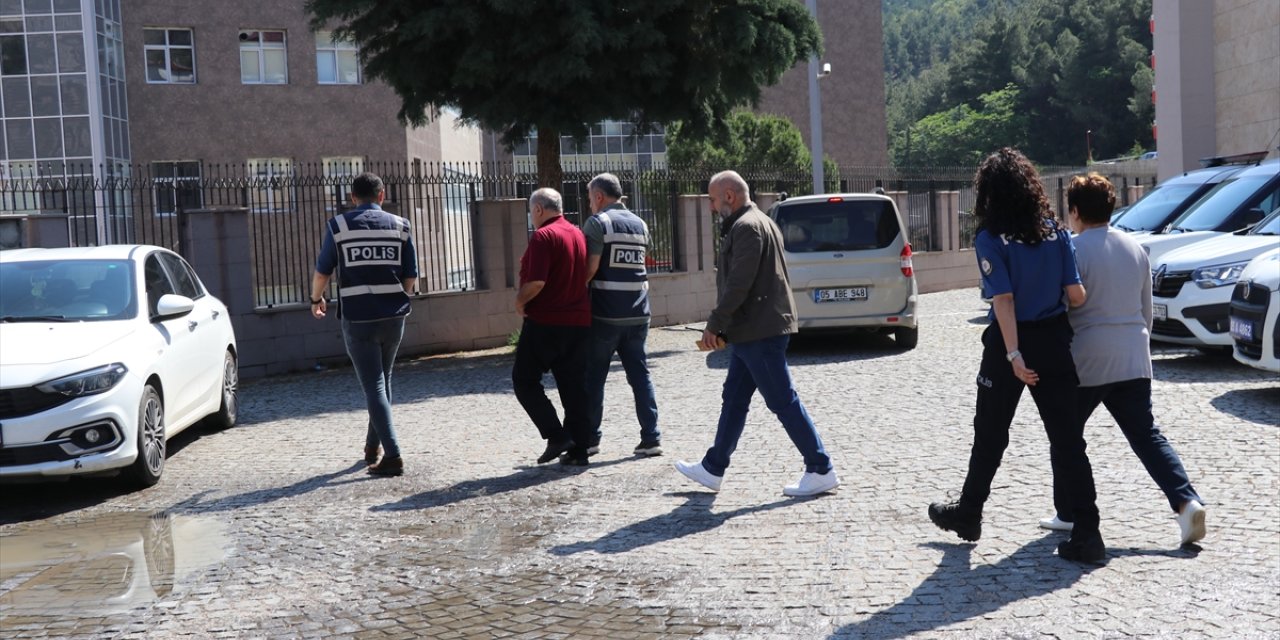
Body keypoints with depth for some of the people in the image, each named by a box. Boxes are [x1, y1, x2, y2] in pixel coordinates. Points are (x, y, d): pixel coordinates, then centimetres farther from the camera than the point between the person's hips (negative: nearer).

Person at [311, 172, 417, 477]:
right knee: (383, 381, 20)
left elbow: (322, 271, 4)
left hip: (357, 318, -3)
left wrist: (316, 299, 23)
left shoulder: (338, 226, -1)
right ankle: (372, 445, 31)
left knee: (374, 386, -1)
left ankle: (392, 455, -8)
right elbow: (411, 278, 4)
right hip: (393, 316, 3)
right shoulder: (399, 225, 3)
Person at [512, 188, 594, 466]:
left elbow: (536, 281, -22)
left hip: (545, 321, -7)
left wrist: (520, 301, -5)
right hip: (579, 321, 7)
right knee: (574, 386, 9)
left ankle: (556, 436, -5)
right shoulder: (579, 234, 12)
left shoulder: (543, 236, -13)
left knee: (524, 379, 5)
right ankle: (578, 449, 9)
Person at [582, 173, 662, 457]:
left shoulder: (598, 222, -8)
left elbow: (591, 268, -14)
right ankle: (651, 438, 6)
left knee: (593, 377, 6)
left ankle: (589, 438, 12)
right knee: (640, 374, 9)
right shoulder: (640, 224, 13)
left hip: (605, 313, -6)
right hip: (638, 313, 6)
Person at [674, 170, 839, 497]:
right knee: (733, 400, 15)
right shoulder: (756, 223, 19)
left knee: (783, 402, -5)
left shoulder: (747, 227, -15)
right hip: (753, 331, 11)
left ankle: (821, 471, 1)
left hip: (759, 332, -11)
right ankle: (712, 470, 24)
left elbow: (738, 284, -22)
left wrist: (714, 325, -15)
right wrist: (723, 328, 16)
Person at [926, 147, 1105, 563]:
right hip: (1053, 341, 3)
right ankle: (1086, 533, 1)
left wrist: (1014, 355, -19)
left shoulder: (991, 239, -10)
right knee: (1066, 436, 4)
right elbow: (1076, 295, -1)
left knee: (990, 434, 13)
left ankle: (968, 513, 29)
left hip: (1010, 344, -3)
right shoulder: (1055, 231, 2)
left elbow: (1004, 299, -16)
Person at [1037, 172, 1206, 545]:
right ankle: (1187, 501, -6)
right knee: (1146, 435, 9)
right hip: (1134, 360, 6)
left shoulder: (1074, 250, -12)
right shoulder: (1135, 249, 10)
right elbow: (1146, 309, 17)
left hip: (1086, 361, -6)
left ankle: (1068, 513, 16)